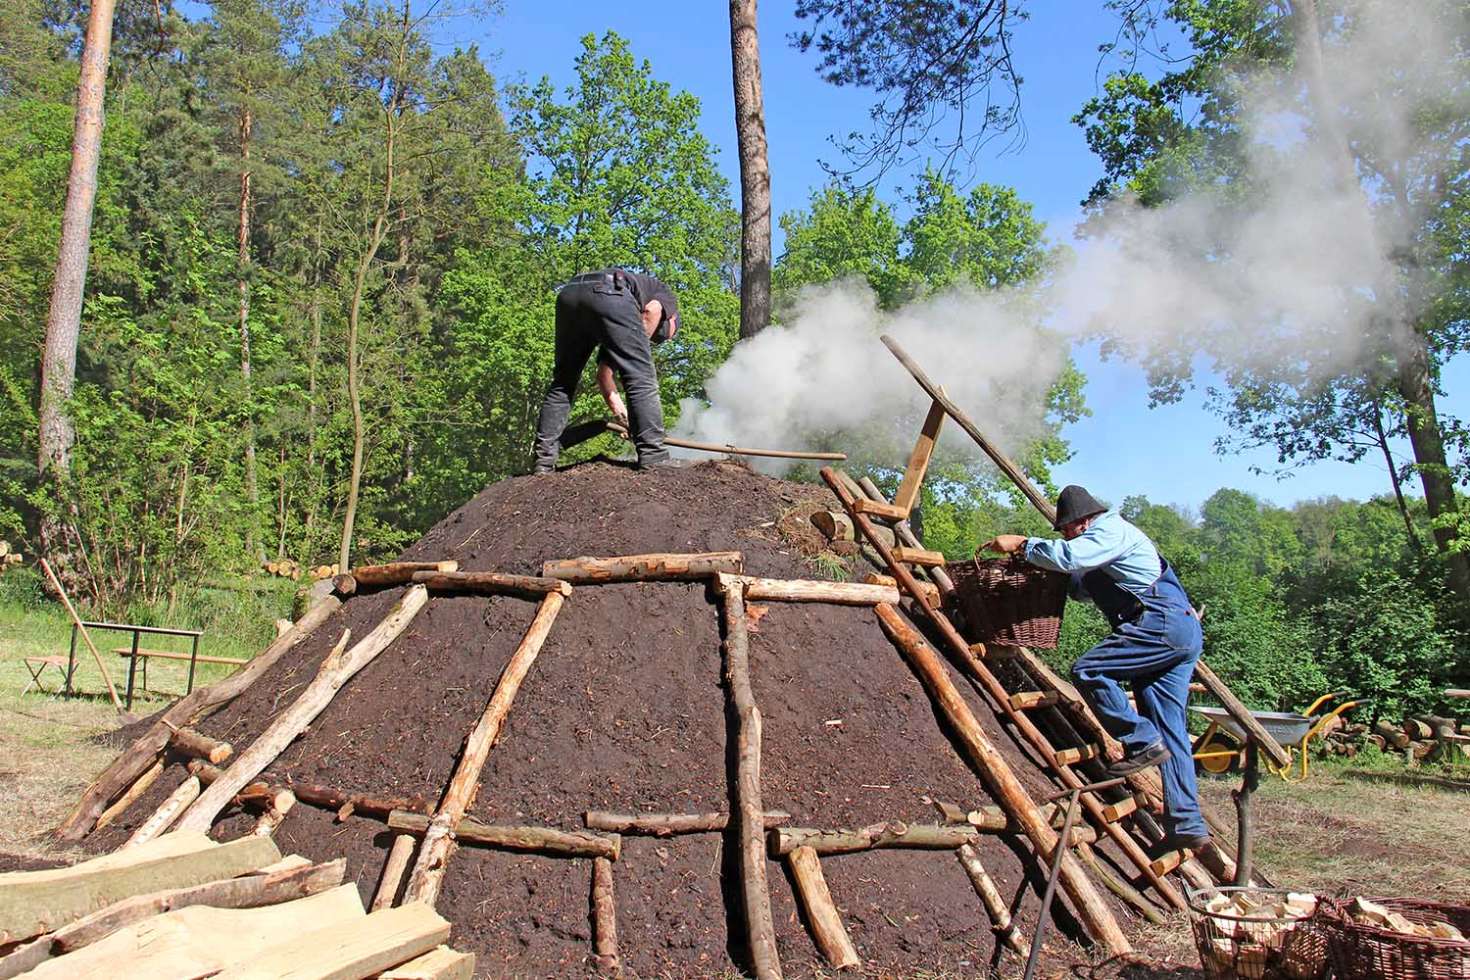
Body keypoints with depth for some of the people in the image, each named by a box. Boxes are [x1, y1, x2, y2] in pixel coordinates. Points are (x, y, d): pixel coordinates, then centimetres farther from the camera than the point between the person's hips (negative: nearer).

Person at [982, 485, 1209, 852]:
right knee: (1168, 730, 5)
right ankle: (1188, 824, 4)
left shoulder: (1111, 530, -5)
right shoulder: (1108, 535, 27)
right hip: (1181, 631, 11)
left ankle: (1143, 743, -9)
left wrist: (1022, 544, -13)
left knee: (1087, 670, -15)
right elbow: (1080, 586, 34)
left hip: (1163, 623, -11)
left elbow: (1068, 556, -23)